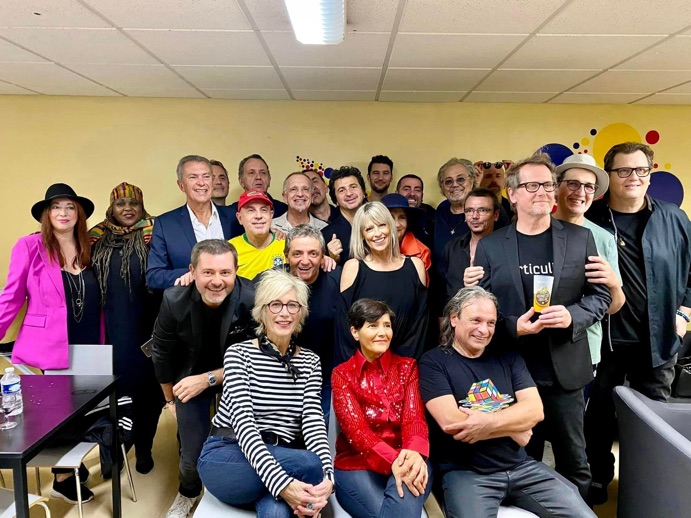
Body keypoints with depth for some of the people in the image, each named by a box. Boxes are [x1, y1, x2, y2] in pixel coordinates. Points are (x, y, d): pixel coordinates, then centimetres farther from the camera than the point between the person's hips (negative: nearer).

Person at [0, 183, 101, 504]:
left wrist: (101, 345, 6)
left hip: (86, 350, 4)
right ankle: (63, 476, 29)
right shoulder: (30, 246, -8)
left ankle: (70, 464, 37)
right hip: (46, 348, -4)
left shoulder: (87, 249, 5)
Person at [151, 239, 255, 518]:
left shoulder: (253, 300, -31)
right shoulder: (174, 301, -23)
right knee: (193, 454, 5)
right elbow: (161, 354, -5)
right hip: (191, 377, 1)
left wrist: (208, 379, -24)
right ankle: (188, 493, 42)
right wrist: (170, 399, 7)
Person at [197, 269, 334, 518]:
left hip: (282, 460, 1)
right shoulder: (238, 353, -4)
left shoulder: (310, 362, 8)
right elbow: (243, 422, -16)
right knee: (310, 465, -28)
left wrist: (327, 476, -24)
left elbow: (313, 419, -3)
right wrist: (281, 483, -30)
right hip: (225, 459, -1)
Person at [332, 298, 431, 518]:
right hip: (357, 464, 0)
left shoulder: (407, 367, 9)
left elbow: (414, 416, -4)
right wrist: (392, 460, -28)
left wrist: (414, 453, -29)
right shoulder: (342, 374, 4)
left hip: (406, 461, 1)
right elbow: (354, 426, -9)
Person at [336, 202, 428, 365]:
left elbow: (420, 320, 2)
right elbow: (344, 323, -6)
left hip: (404, 362, 2)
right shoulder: (353, 267, -5)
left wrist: (407, 362, -5)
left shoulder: (415, 265, 0)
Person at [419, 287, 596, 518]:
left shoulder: (508, 357, 10)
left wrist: (489, 423, -19)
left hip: (520, 466, 5)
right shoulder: (433, 362, -5)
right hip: (465, 472, -5)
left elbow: (535, 410, -1)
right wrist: (514, 428, -7)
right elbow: (450, 422, -17)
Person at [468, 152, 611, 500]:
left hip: (565, 370, 1)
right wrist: (513, 327, -16)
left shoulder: (580, 238, 2)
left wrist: (572, 316, -16)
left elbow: (601, 295, 4)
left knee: (573, 460, 15)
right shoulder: (490, 245, 0)